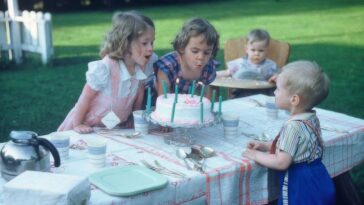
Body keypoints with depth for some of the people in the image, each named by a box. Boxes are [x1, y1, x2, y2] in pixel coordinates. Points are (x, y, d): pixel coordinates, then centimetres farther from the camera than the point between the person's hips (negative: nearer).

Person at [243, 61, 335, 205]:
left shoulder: (293, 126, -25)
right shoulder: (311, 118, 3)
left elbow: (281, 163, -25)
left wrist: (255, 155, -12)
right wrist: (265, 146, 10)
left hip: (301, 187, -9)